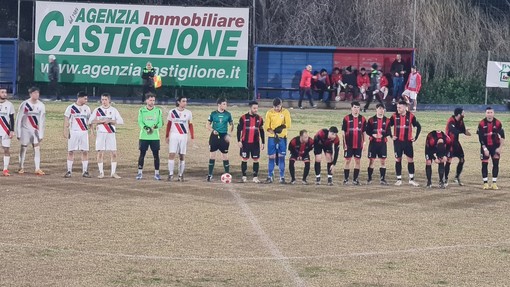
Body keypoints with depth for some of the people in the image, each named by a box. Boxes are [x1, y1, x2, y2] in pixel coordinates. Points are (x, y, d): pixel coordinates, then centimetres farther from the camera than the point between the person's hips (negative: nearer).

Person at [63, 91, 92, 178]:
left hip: (84, 132, 3)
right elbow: (66, 120, -2)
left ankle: (85, 171, 6)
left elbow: (89, 120, 14)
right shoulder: (71, 108, -1)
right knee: (70, 151, -1)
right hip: (73, 132, -3)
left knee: (85, 151, 0)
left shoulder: (87, 108, 9)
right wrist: (65, 131, -9)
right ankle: (69, 171, 5)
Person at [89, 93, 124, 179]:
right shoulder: (97, 110, 6)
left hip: (111, 134, 0)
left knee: (114, 153, -3)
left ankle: (113, 172, 4)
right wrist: (100, 121, -13)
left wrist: (110, 121, -13)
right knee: (100, 153, -2)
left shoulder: (113, 110, 6)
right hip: (100, 134, 0)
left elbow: (121, 121, -2)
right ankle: (101, 173, 5)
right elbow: (90, 121, 0)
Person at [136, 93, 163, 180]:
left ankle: (157, 173, 7)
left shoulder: (158, 111, 6)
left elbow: (160, 123, 2)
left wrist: (156, 126, -19)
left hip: (155, 136, 1)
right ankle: (140, 172, 7)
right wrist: (145, 128, -24)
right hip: (144, 136, -1)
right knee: (142, 154, 1)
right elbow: (140, 122, -5)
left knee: (156, 155, 1)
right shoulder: (142, 110, 4)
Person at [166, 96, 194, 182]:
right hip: (174, 135, -1)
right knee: (171, 154, -11)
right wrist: (167, 136, 7)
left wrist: (192, 137, 2)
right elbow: (169, 124, 9)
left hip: (184, 136, 1)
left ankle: (180, 175, 9)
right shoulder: (172, 112, 2)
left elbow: (190, 125, 8)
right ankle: (170, 174, -8)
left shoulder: (188, 113, 4)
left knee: (182, 156, 3)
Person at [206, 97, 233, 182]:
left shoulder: (228, 114, 3)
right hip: (214, 136, -1)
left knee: (225, 156, 1)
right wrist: (212, 130, -13)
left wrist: (229, 134, -2)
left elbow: (231, 124, 12)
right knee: (212, 155, 1)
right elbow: (207, 124, 6)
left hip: (224, 137, 1)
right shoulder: (213, 114, 0)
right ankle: (210, 174, 8)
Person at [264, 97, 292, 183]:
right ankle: (270, 176, 5)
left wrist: (281, 127, -23)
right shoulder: (269, 113, -1)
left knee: (281, 157, 0)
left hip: (282, 137, 0)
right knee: (271, 157, 0)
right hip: (272, 137, 0)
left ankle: (282, 177, 4)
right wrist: (274, 133, -20)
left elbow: (288, 124, -9)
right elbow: (266, 126, -5)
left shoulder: (285, 112, 0)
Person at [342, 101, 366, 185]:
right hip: (349, 144, -2)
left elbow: (363, 132, 11)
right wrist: (344, 143, -5)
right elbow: (343, 132, 0)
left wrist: (363, 143, 5)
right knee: (347, 160, 0)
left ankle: (355, 179, 10)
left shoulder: (362, 119, 6)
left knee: (358, 161, 3)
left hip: (358, 144, 2)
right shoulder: (346, 118, -1)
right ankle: (346, 179, 5)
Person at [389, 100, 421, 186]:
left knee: (410, 159, 2)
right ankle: (399, 179, 9)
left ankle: (411, 179, 10)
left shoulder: (411, 116, -4)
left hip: (408, 141, 0)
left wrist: (415, 137, 0)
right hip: (398, 141, 0)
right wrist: (391, 136, 1)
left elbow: (418, 126, 5)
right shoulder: (394, 116, -3)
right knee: (398, 160, 2)